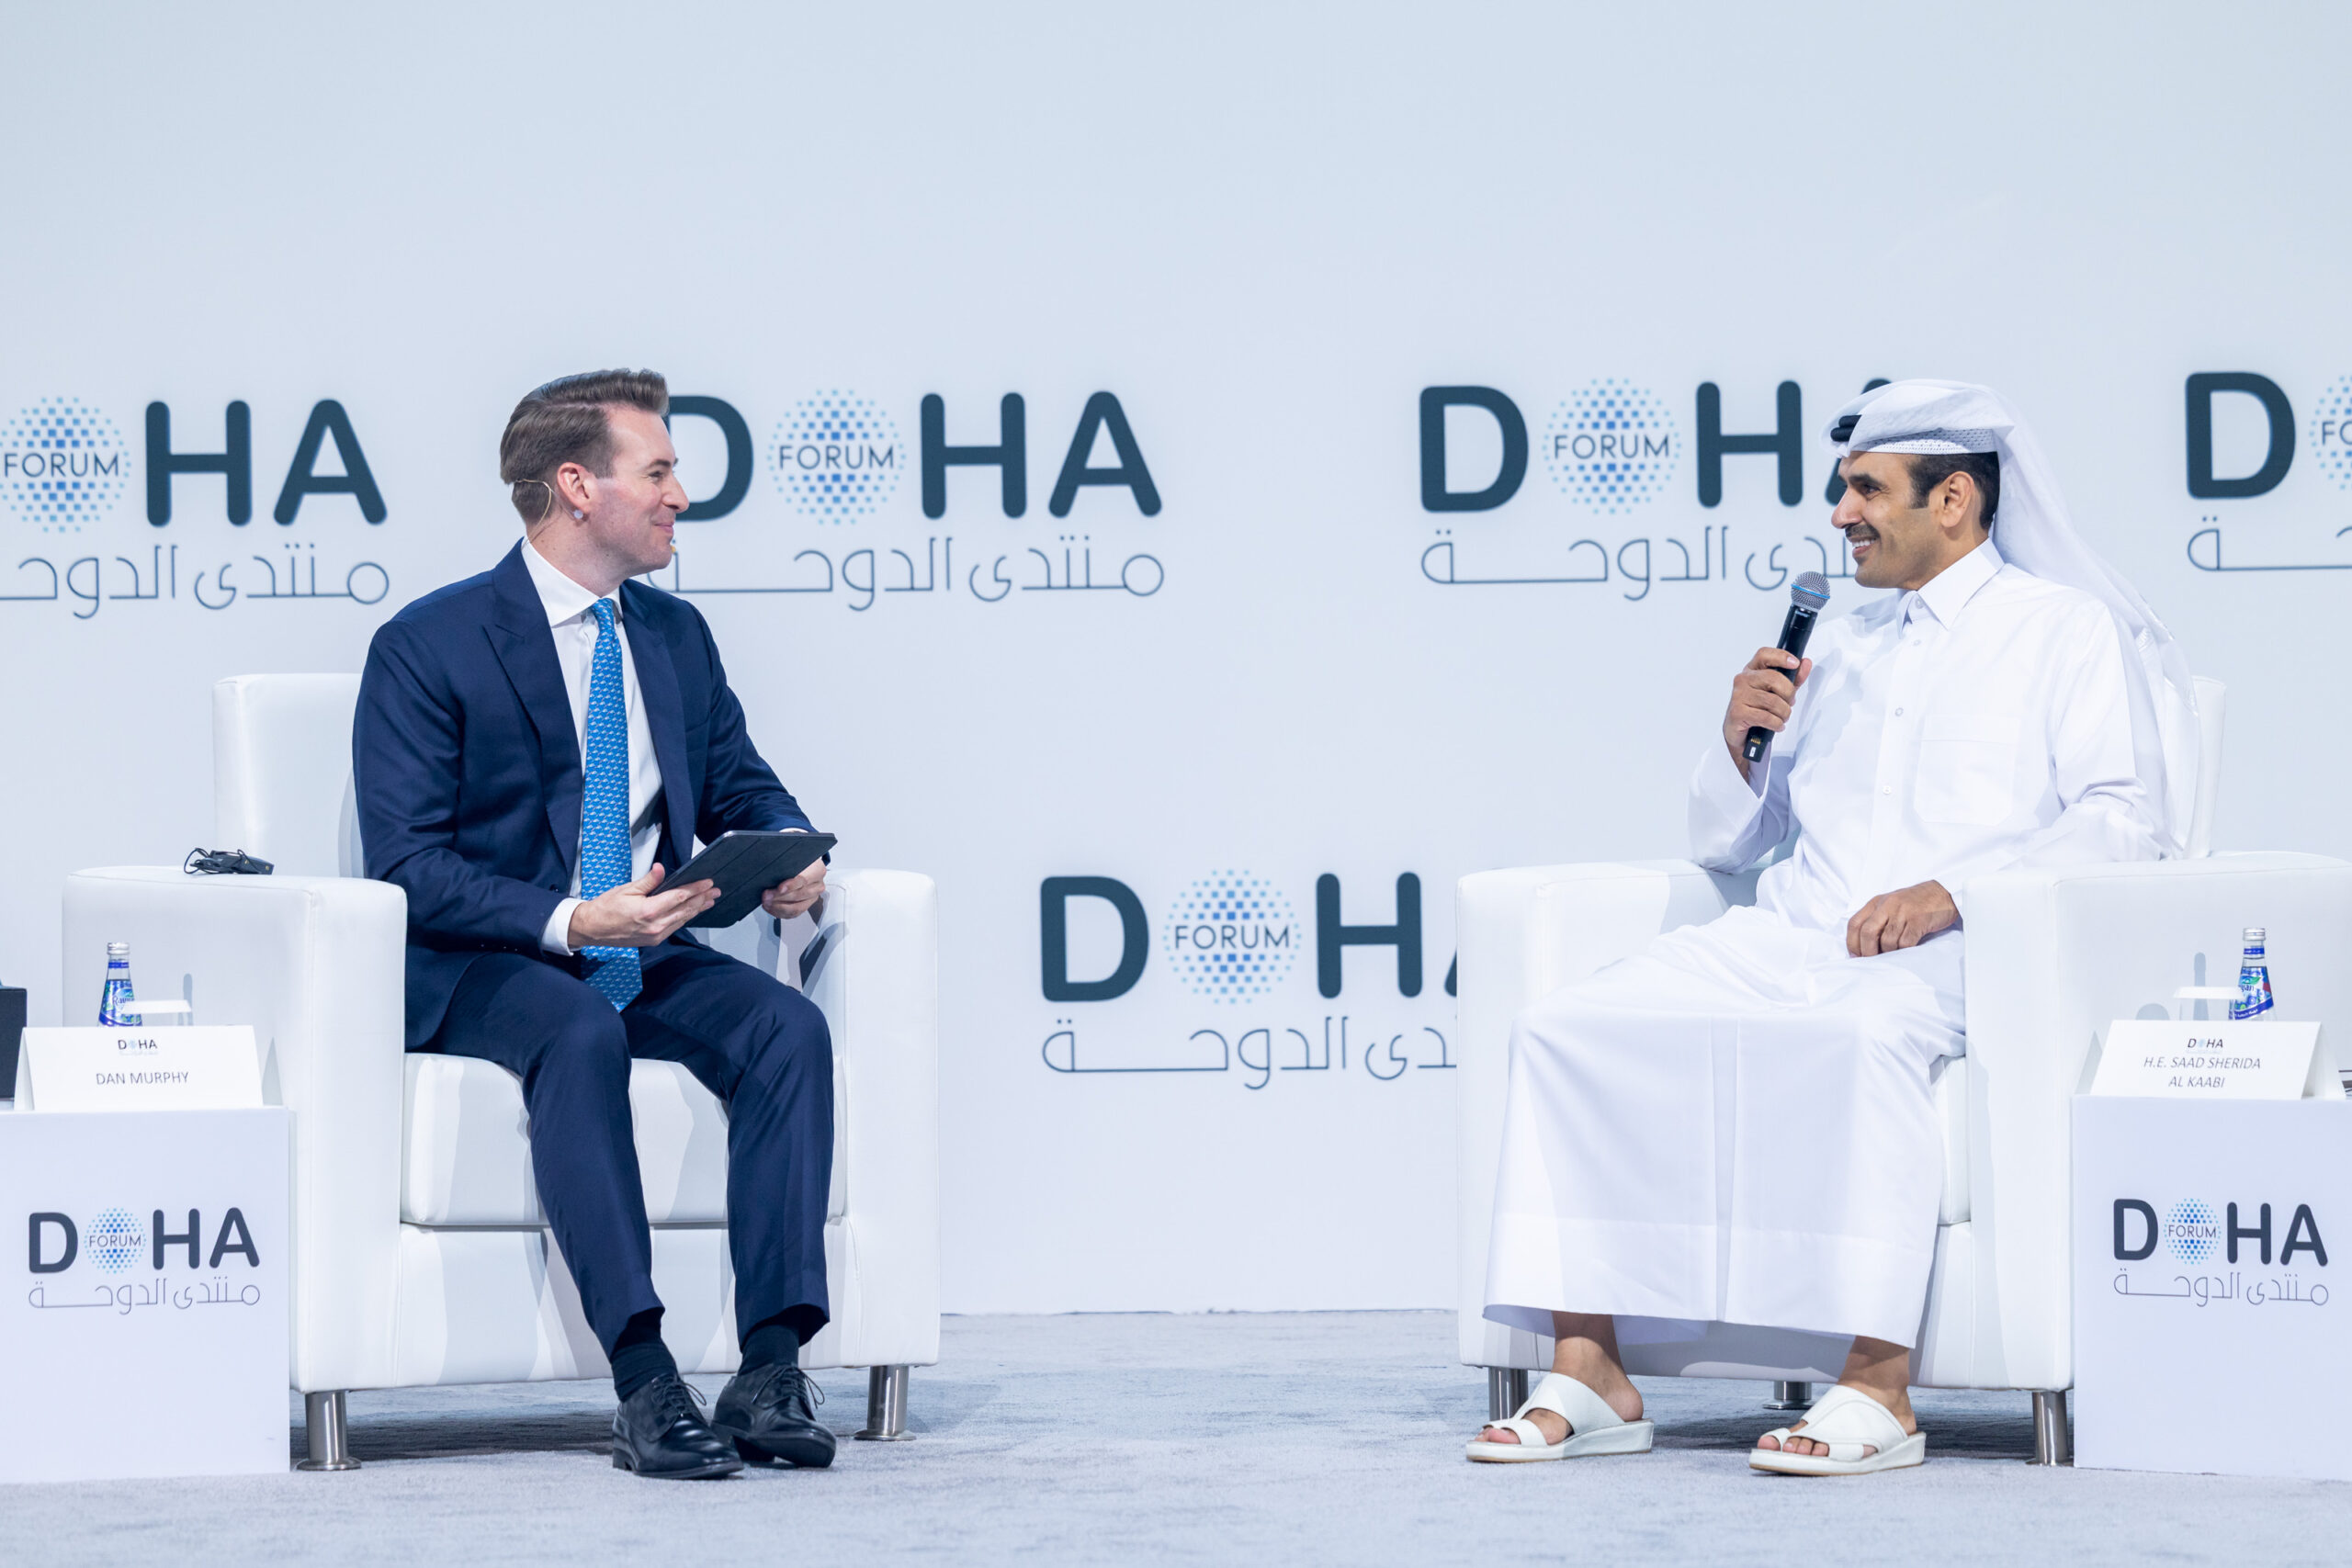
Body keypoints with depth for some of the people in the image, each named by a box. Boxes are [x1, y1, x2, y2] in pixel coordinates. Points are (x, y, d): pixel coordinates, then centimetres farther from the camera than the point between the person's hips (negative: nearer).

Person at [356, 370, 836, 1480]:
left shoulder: (676, 636, 13)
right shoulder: (428, 646, -7)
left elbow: (741, 786, 20)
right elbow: (407, 865, -13)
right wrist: (567, 923, -27)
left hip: (645, 957, 5)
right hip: (484, 970, -5)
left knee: (788, 1026, -25)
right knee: (582, 1039, -38)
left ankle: (772, 1368, -30)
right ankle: (643, 1383, -41)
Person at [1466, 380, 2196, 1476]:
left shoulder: (2065, 630, 8)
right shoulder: (1838, 646, 27)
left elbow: (2127, 817, -6)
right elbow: (1722, 842, 29)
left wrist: (1954, 890, -18)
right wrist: (1742, 740, 7)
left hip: (1948, 958, -6)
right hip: (1788, 940, 6)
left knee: (1864, 1034, -41)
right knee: (1568, 1028, -16)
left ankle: (1877, 1388, -40)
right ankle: (1588, 1374, -19)